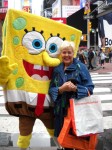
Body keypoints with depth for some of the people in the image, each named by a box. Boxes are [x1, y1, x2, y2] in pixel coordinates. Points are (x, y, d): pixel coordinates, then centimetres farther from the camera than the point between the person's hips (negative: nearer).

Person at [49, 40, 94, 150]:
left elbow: (89, 88, -7)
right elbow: (51, 89, 5)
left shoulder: (81, 67, -4)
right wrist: (61, 89, -15)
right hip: (61, 110, 4)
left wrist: (75, 88, -24)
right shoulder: (57, 69, 8)